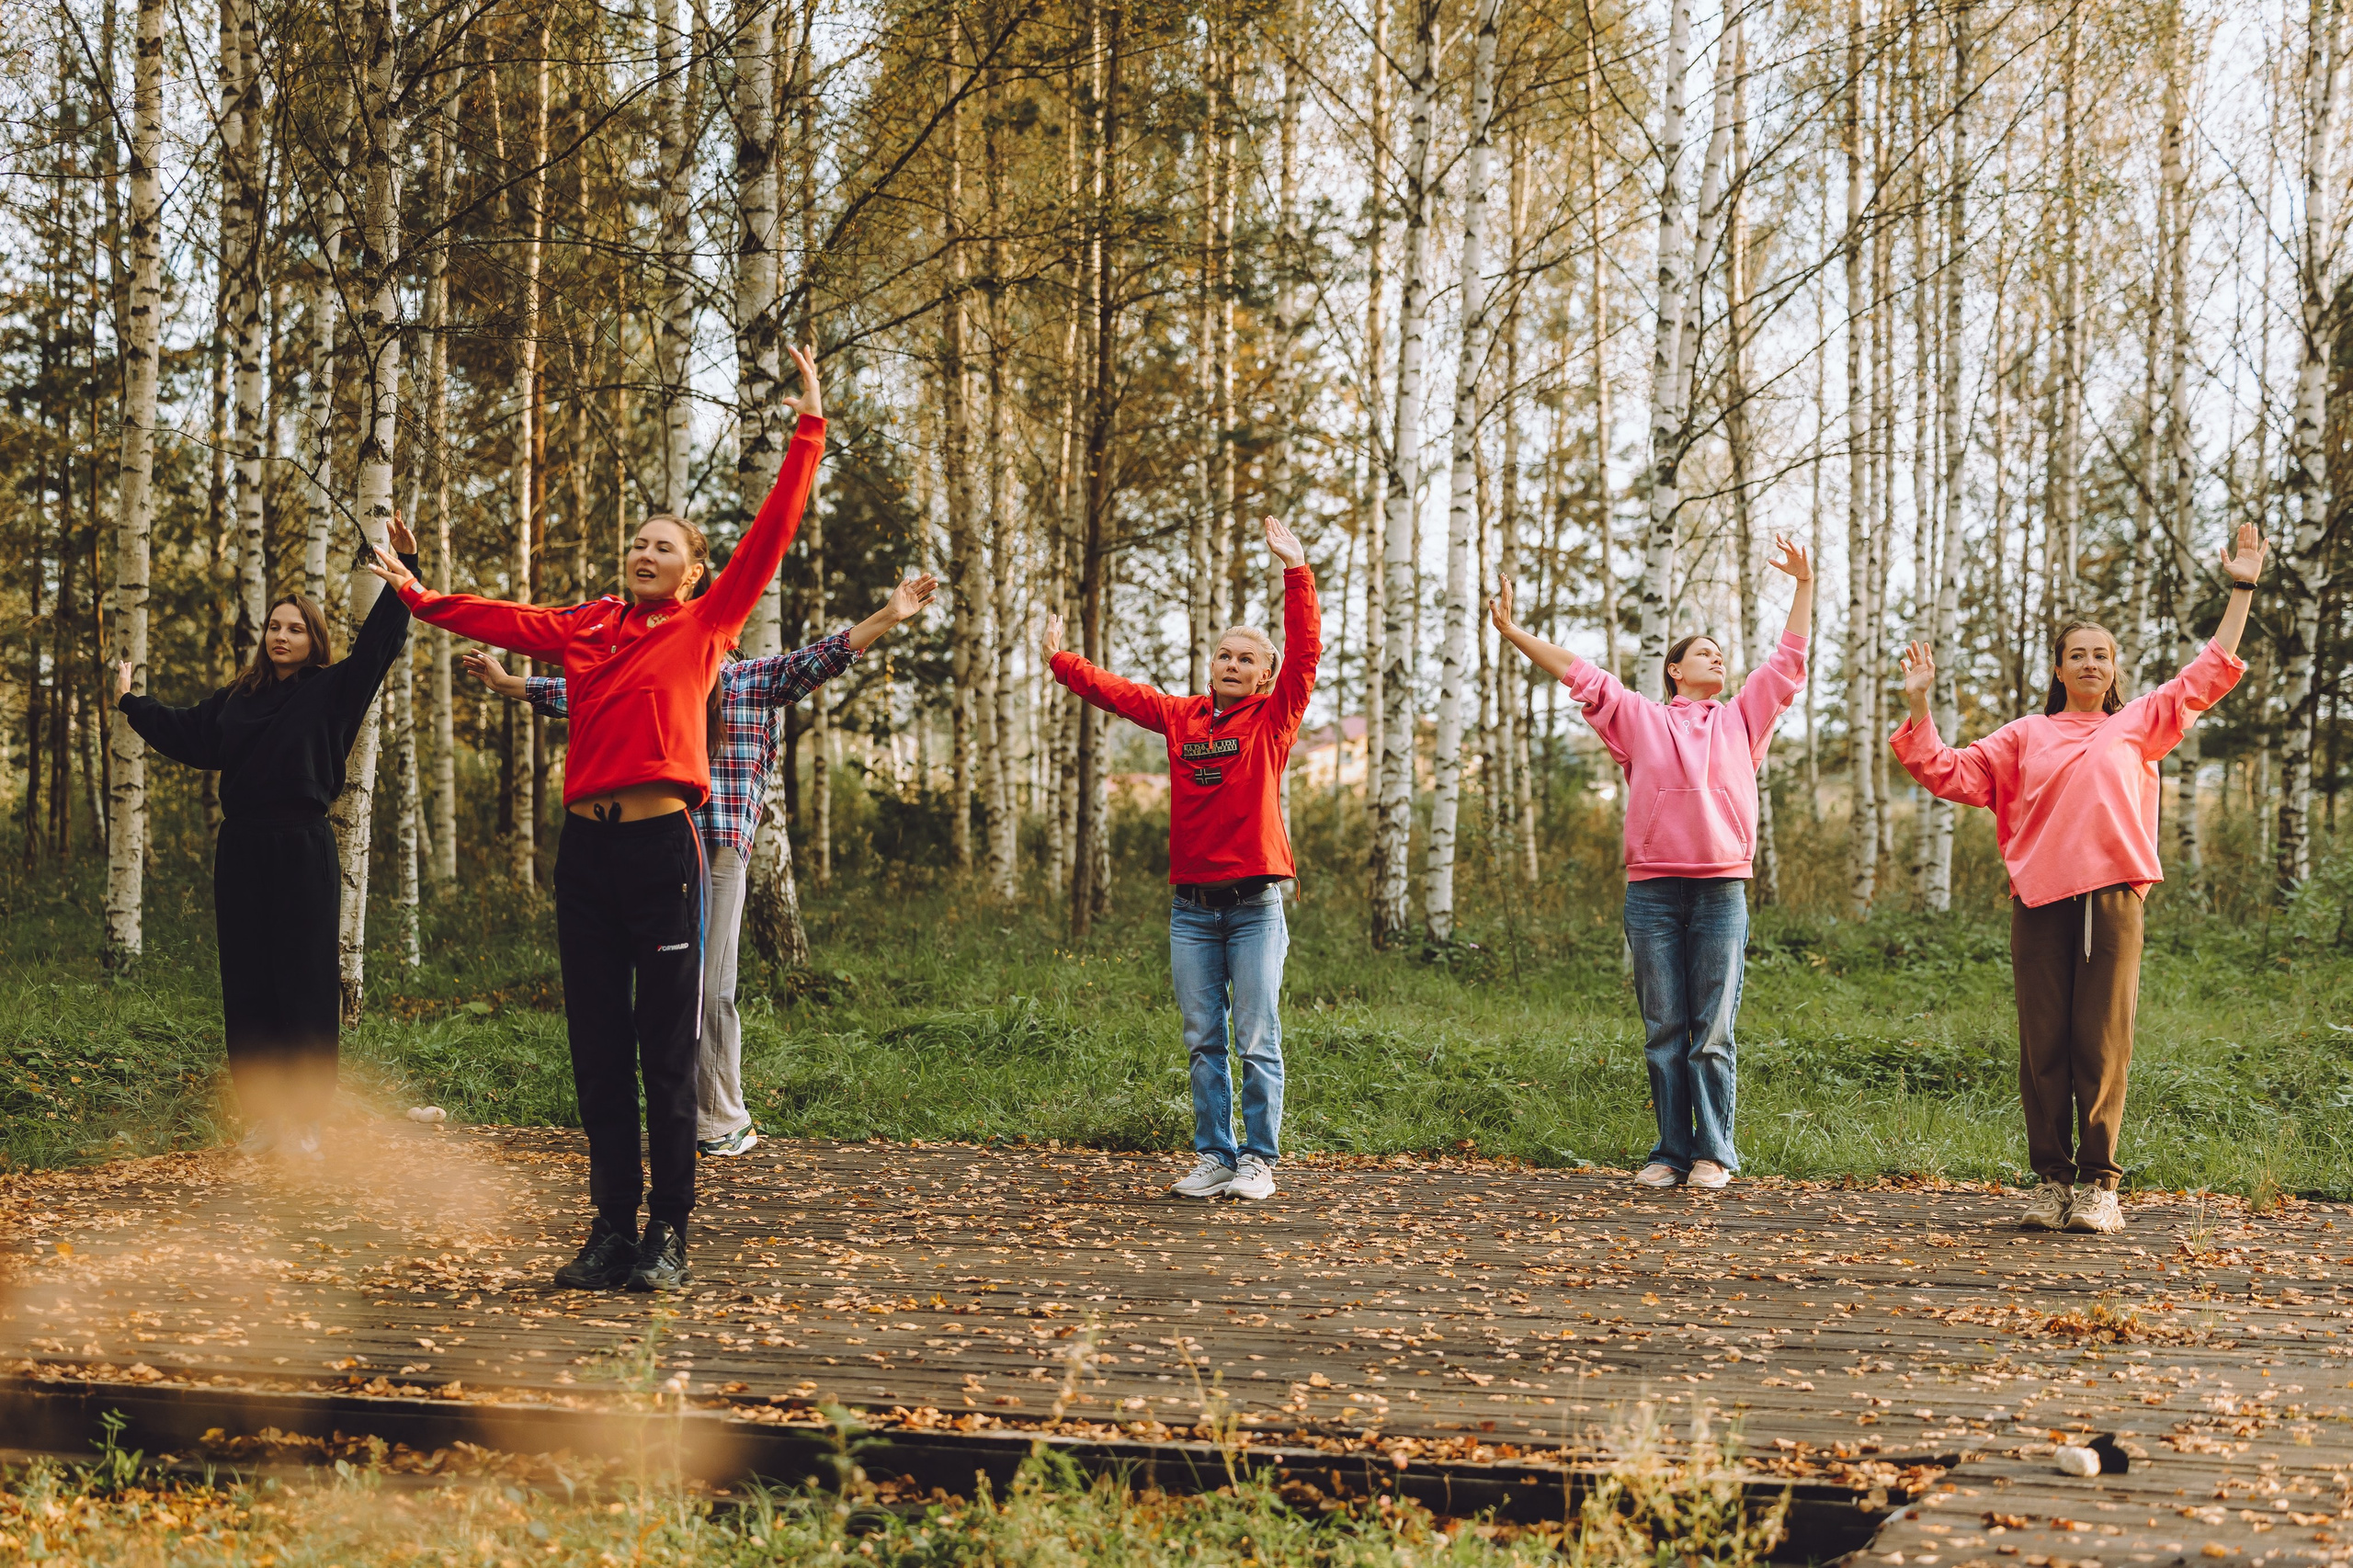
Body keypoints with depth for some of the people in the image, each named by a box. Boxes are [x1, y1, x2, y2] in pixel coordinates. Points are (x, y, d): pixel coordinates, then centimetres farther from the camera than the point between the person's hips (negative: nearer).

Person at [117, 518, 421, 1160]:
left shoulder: (331, 691, 2)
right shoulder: (236, 698, 14)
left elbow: (379, 641, -5)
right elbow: (186, 734, 28)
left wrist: (404, 569, -12)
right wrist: (132, 702, 36)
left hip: (304, 853, -4)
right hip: (241, 851, 4)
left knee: (306, 984, -3)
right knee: (246, 985, 5)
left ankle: (304, 1120, 1)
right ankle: (260, 1115, 11)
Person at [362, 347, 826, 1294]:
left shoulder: (706, 627, 6)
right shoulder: (586, 630, 15)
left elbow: (772, 533, 3)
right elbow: (500, 621, 27)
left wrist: (809, 428, 1)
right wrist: (416, 596, 34)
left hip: (663, 845, -4)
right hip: (587, 846, 4)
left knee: (668, 1051, -2)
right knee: (597, 1047, 6)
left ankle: (668, 1235, 2)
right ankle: (611, 1228, 12)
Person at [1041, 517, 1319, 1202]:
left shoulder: (1273, 720, 2)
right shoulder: (1180, 717, 11)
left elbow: (1305, 653, -9)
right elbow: (1113, 691, 20)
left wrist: (1296, 571, -14)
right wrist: (1059, 658, 24)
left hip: (1255, 905, -4)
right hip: (1191, 906, 4)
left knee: (1257, 1043, -2)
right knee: (1203, 1042, 6)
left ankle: (1259, 1161, 4)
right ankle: (1213, 1158, 12)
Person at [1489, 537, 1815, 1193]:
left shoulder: (1741, 720, 18)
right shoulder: (1639, 718, 15)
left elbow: (1788, 660, 20)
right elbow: (1577, 672, 14)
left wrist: (1803, 584, 18)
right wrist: (1512, 631, 11)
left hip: (1722, 892, 0)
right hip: (1652, 892, 0)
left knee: (1713, 1034, -1)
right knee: (1664, 1032, 2)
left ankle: (1714, 1154, 3)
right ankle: (1671, 1152, 7)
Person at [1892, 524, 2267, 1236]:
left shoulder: (2138, 724, 17)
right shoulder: (2024, 736, 17)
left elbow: (2208, 675, 19)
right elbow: (1948, 773, 16)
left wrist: (2241, 591, 17)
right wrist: (1919, 708, 7)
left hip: (2112, 898, 0)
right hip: (2040, 903, 1)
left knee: (2104, 1044, -4)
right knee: (2043, 1046, -1)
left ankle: (2099, 1185, 0)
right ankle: (2051, 1181, 6)